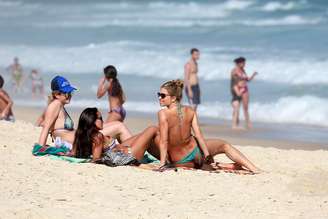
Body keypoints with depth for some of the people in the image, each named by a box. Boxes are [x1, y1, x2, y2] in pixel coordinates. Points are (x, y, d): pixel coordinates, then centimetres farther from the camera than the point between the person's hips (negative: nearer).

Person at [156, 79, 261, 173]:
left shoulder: (163, 114, -21)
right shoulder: (190, 111, -9)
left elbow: (163, 141, -21)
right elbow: (198, 134, -9)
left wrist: (162, 164, -19)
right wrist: (207, 154, -5)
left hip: (178, 161, -1)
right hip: (195, 152, 1)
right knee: (224, 145, 16)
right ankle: (254, 169, 9)